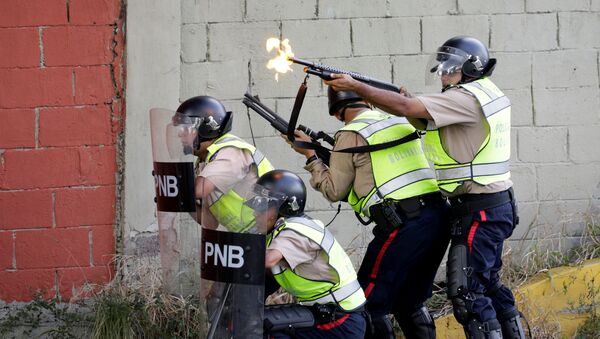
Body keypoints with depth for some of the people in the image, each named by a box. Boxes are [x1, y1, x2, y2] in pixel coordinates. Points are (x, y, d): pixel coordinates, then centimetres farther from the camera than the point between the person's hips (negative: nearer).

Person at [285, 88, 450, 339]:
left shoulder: (350, 135, -2)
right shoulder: (399, 122, 17)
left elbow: (334, 191, 7)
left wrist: (310, 156, 17)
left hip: (403, 226, -7)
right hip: (437, 218, 7)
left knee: (371, 302, 3)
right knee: (410, 303, 20)